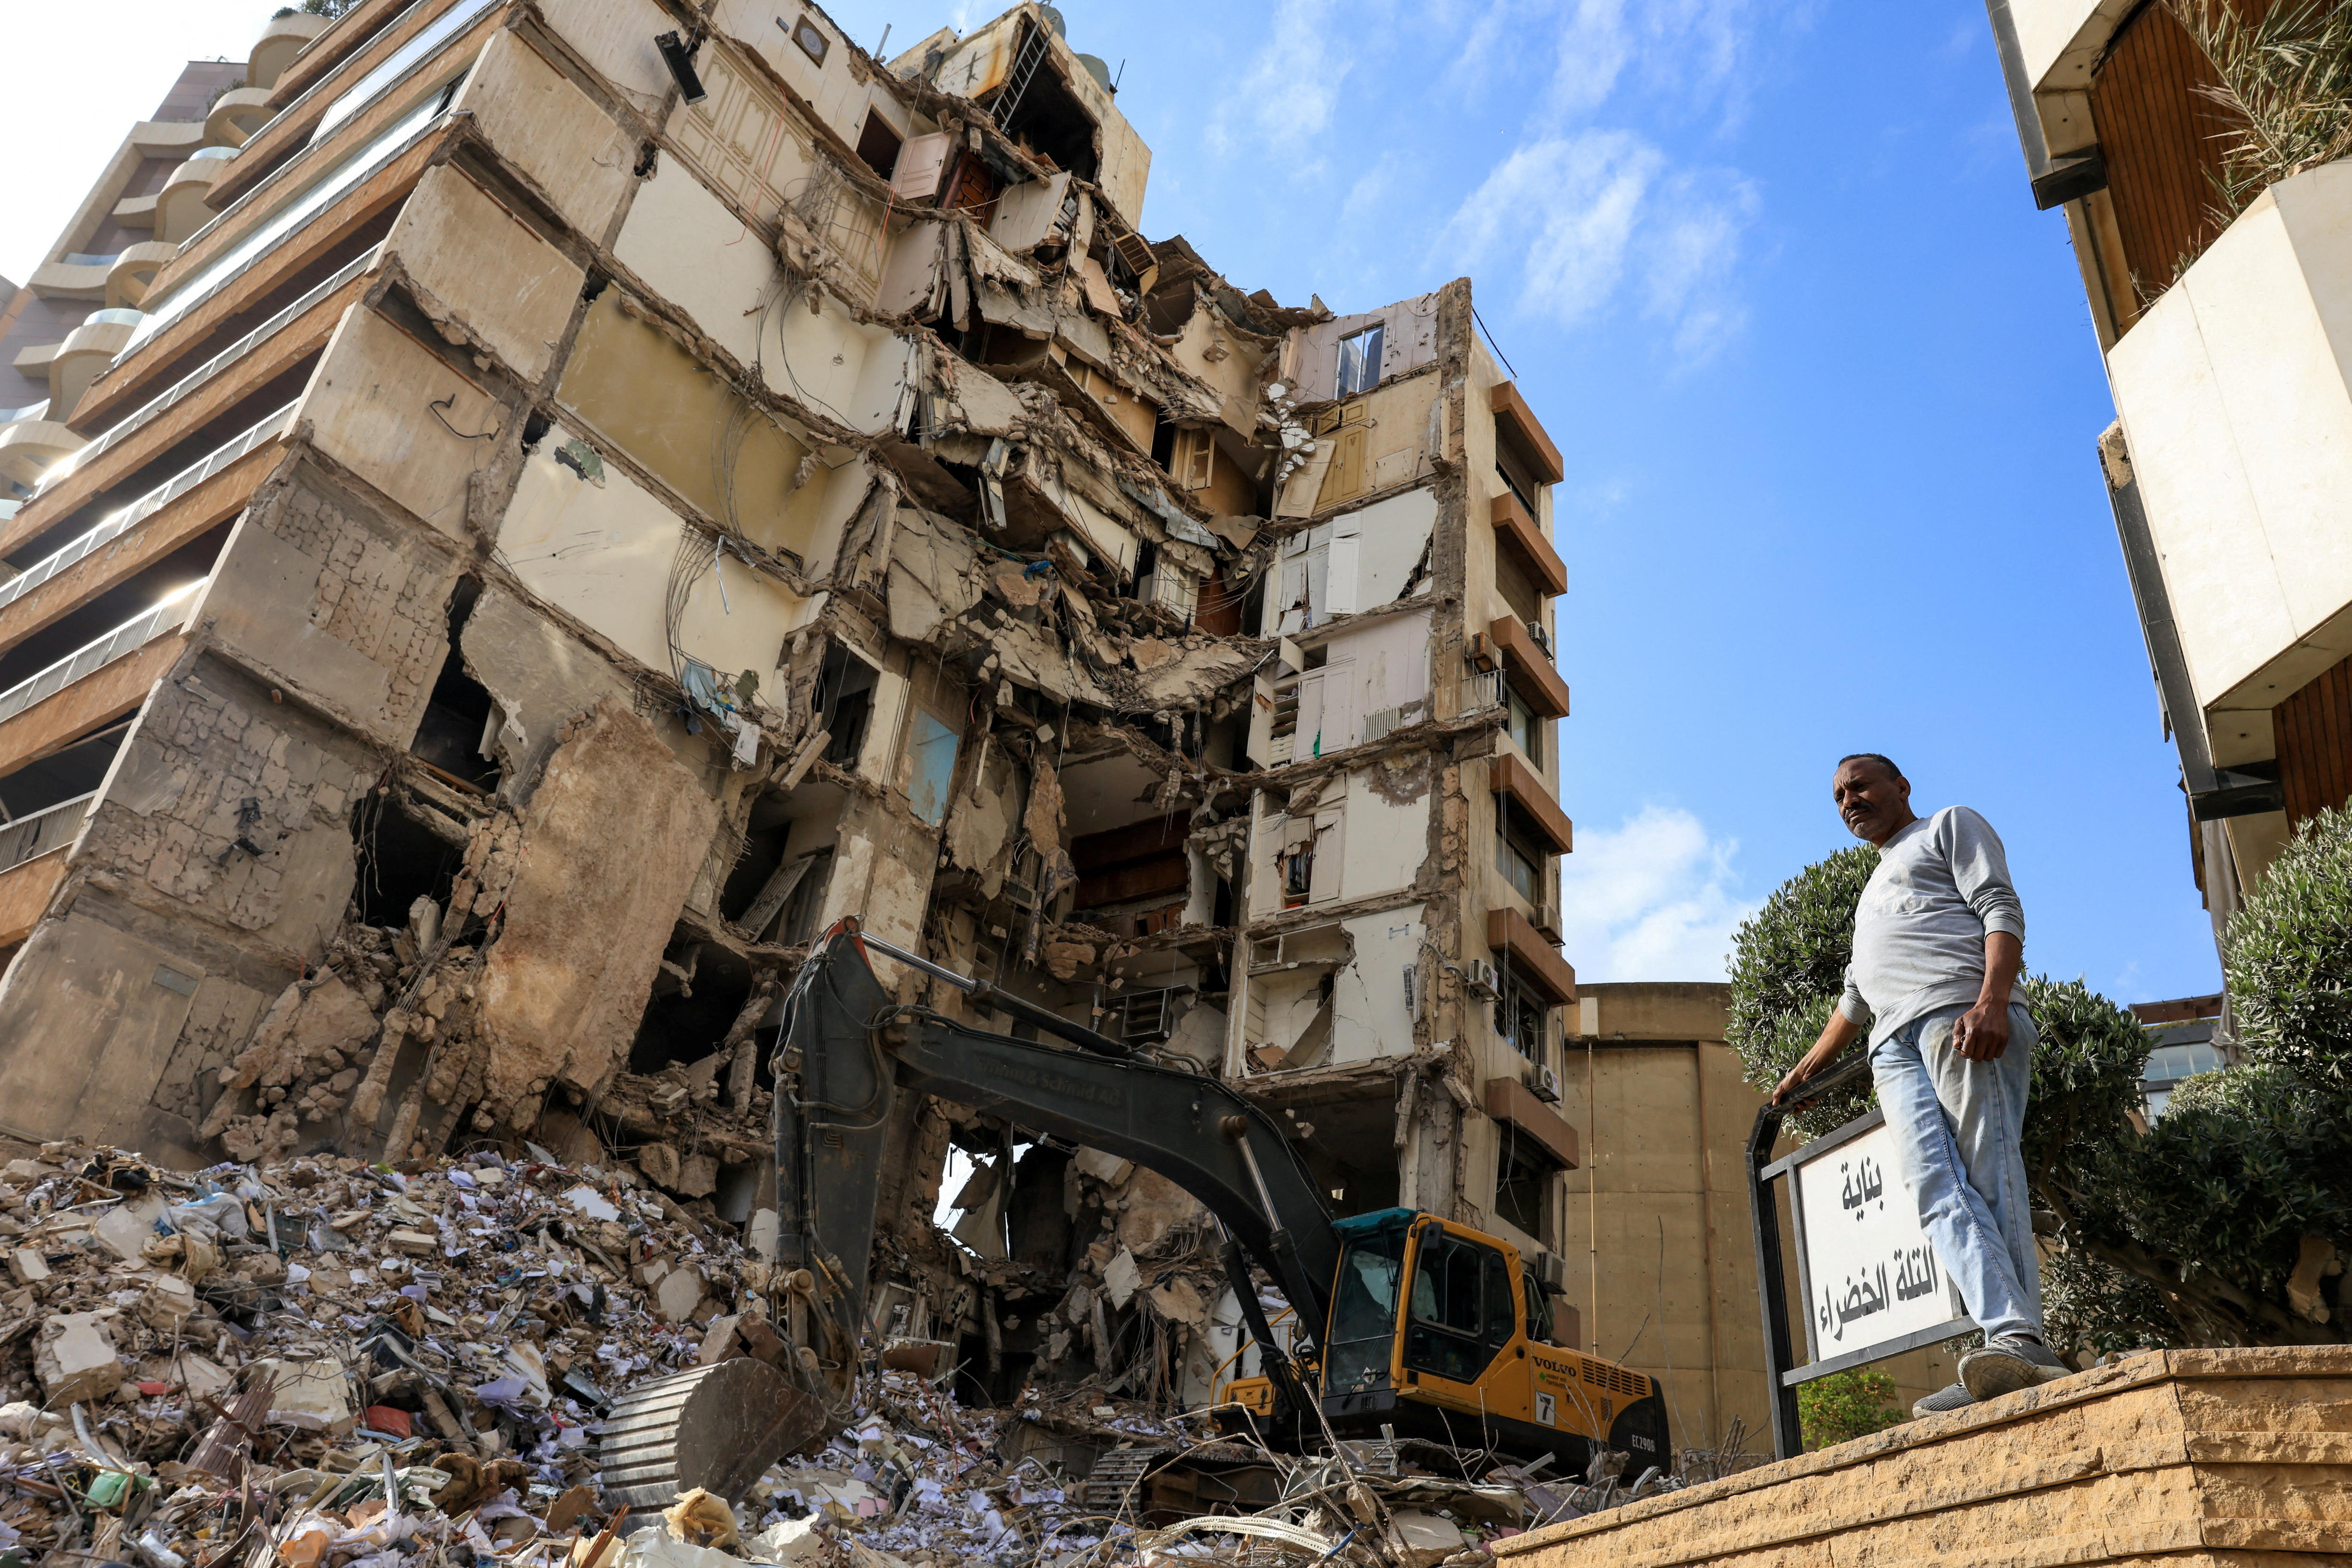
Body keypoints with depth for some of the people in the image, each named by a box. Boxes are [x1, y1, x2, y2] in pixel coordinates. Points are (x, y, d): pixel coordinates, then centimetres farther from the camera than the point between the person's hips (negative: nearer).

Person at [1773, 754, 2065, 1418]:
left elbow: (2001, 910, 1)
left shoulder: (1952, 826, 19)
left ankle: (2018, 1342, -29)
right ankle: (2014, 1336, -29)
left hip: (1961, 1017, -6)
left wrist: (1992, 999, -16)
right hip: (1894, 1046, 6)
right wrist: (1807, 1069, 40)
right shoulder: (1872, 895, 40)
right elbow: (1855, 999, 43)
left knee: (1987, 1179, -20)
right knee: (1937, 1190, -16)